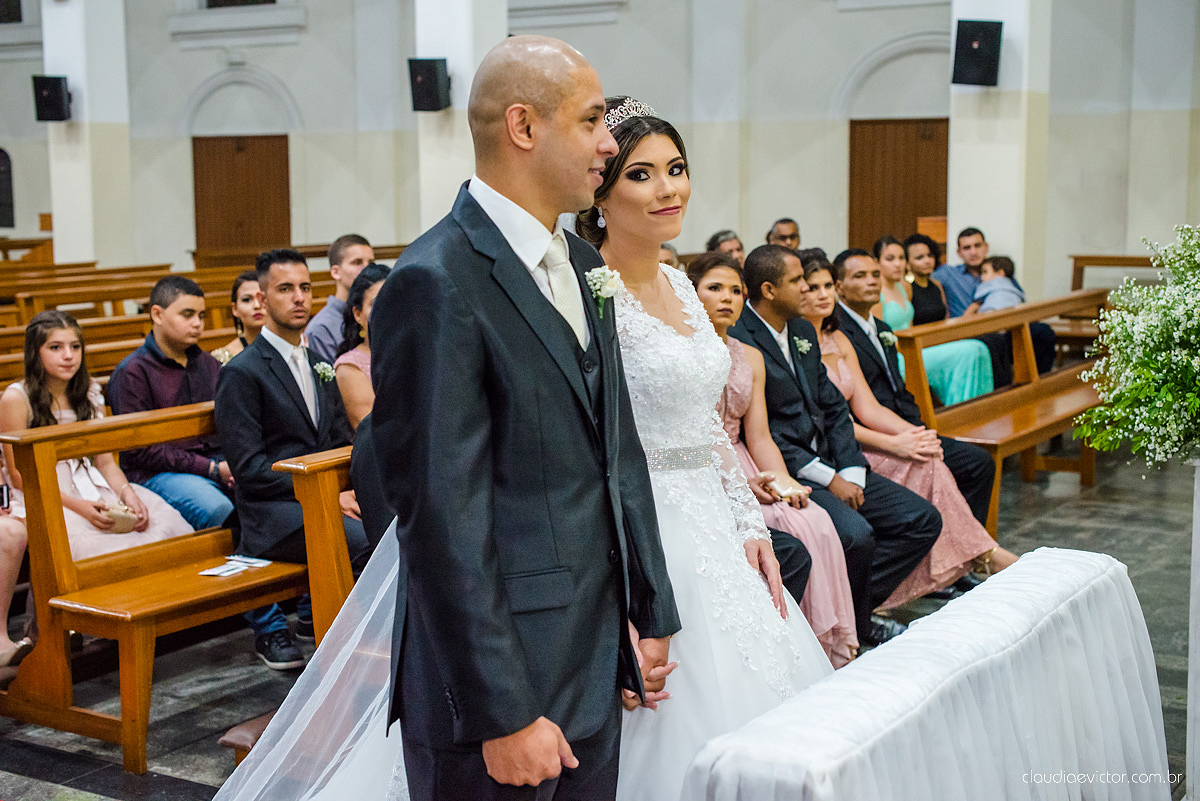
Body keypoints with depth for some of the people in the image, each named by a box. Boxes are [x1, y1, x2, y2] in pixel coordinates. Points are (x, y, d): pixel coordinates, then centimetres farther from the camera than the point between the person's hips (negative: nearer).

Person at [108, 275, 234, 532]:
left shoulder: (208, 364, 19)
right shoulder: (132, 373, -1)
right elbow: (141, 450, -8)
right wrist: (212, 469, -13)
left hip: (218, 463, 5)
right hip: (158, 473, -5)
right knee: (218, 509, -36)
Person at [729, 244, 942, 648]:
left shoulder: (803, 332, 15)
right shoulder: (738, 341, -13)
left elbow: (834, 407, 14)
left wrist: (851, 471, -2)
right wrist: (828, 479, -16)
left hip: (830, 465, 9)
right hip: (782, 474, -9)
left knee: (923, 519, 0)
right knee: (856, 535, -30)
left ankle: (854, 607, 5)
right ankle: (853, 628, -3)